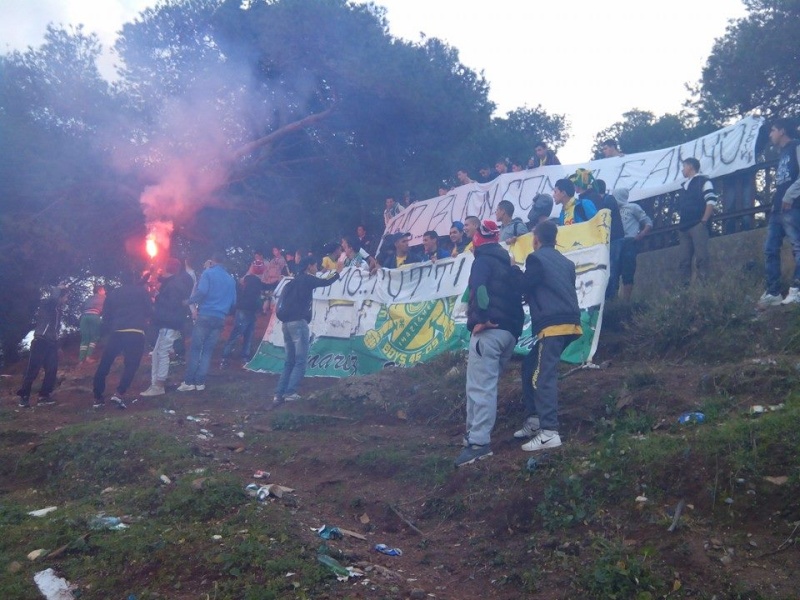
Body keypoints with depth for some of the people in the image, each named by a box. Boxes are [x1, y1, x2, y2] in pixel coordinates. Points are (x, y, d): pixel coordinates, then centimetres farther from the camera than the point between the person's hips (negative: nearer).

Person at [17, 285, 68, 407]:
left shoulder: (59, 308, 15)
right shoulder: (46, 303, -5)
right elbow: (53, 297, -26)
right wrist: (59, 289, -12)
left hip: (52, 342, 7)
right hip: (41, 341, -7)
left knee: (52, 369, 1)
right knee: (33, 369, -5)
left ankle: (44, 395, 7)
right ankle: (24, 396, 3)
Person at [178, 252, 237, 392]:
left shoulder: (208, 273, -1)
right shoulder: (231, 279, 15)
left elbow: (202, 291, -17)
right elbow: (233, 302, 17)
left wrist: (192, 303, -7)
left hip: (205, 316, -5)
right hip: (220, 318, 5)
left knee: (195, 349, 0)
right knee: (208, 351, 8)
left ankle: (189, 382, -1)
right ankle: (200, 382, 6)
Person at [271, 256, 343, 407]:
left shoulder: (293, 282, 23)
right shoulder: (307, 279, 1)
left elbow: (284, 304, 24)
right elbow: (326, 283, 12)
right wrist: (338, 273, 26)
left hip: (286, 323, 8)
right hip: (298, 322, -8)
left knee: (290, 361, 9)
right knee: (300, 361, -8)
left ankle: (279, 394, 1)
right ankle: (290, 393, -18)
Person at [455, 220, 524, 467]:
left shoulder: (483, 260, -1)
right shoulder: (509, 264, 25)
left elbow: (479, 287, -20)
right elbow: (517, 295, 24)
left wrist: (482, 319, -19)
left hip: (490, 330, -9)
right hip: (510, 331, 9)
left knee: (480, 386, -11)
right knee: (487, 384, 17)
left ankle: (478, 442, -17)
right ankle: (474, 432, 21)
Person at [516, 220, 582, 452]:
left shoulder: (536, 259, -2)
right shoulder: (565, 262, 21)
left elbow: (525, 290, 1)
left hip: (552, 325, -8)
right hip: (568, 322, 9)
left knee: (543, 377, -10)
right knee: (531, 367, 17)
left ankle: (549, 432, -16)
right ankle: (534, 420, 19)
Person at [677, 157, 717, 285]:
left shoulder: (703, 181, 5)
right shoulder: (684, 186, 26)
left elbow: (711, 201, -6)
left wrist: (703, 221, -14)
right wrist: (680, 224, 13)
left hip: (697, 225, -7)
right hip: (684, 228, 7)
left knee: (701, 258, -14)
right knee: (684, 261, 1)